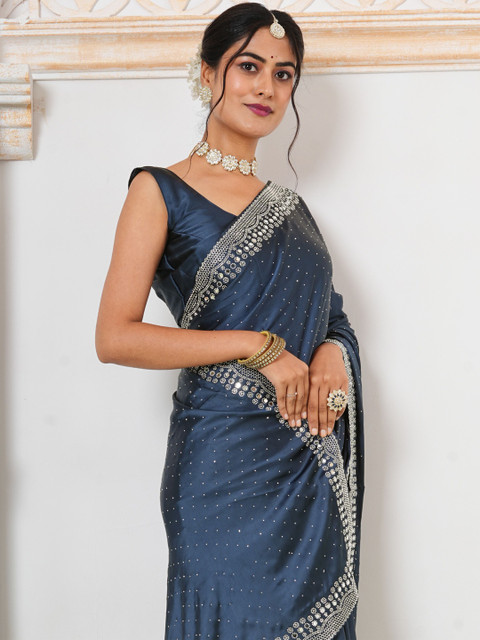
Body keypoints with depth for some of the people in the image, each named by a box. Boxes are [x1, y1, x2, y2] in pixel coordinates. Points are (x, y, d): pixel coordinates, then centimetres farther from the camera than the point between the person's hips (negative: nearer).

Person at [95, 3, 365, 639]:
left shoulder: (287, 205, 14)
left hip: (311, 461, 6)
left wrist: (333, 351, -3)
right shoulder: (162, 191, -3)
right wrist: (257, 346, -15)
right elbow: (115, 337, -11)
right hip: (226, 458, -5)